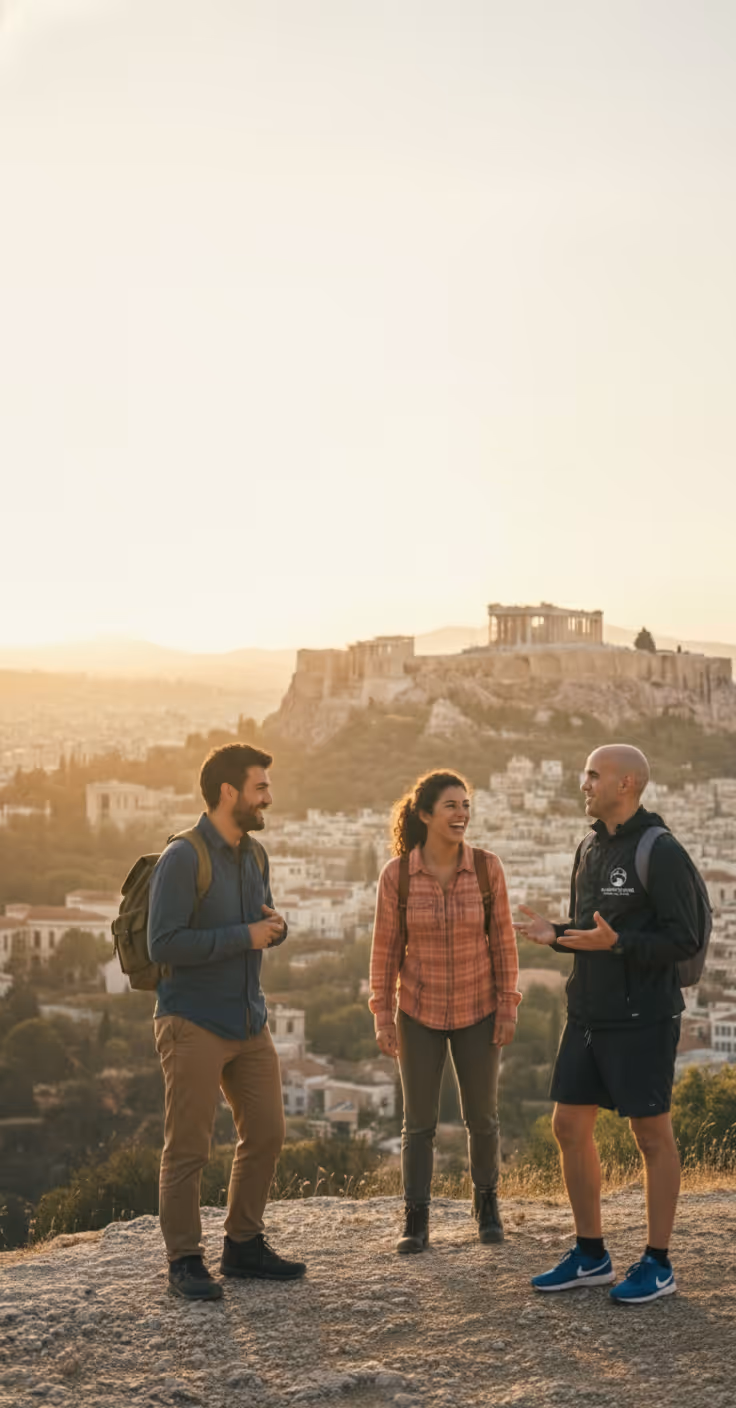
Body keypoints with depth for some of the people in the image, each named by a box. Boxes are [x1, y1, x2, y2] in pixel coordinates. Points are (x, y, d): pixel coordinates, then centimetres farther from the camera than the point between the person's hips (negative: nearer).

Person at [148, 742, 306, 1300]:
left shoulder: (254, 855, 10)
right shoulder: (183, 859, -15)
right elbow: (163, 944, -21)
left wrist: (276, 926, -3)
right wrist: (245, 935, -19)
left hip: (249, 1022, 8)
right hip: (193, 1024, -8)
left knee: (266, 1133, 10)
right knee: (188, 1148, -1)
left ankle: (244, 1244, 24)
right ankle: (185, 1260, 9)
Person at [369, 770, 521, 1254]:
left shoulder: (487, 867, -11)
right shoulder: (397, 874, -13)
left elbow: (503, 940, -4)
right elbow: (386, 947, -5)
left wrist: (508, 1008, -5)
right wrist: (382, 1017, -5)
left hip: (477, 1011, 1)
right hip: (419, 1012, -1)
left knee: (482, 1116, 12)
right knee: (420, 1121, 4)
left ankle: (487, 1201, 34)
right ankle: (416, 1221, 15)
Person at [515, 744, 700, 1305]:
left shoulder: (661, 852, -13)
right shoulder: (590, 848, 12)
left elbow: (685, 939, -16)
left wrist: (616, 943, -26)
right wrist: (555, 935, 1)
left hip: (643, 1018, -8)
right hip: (588, 1015, 8)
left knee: (652, 1134, 2)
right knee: (570, 1126, 9)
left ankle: (658, 1265, 14)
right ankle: (591, 1256, 21)